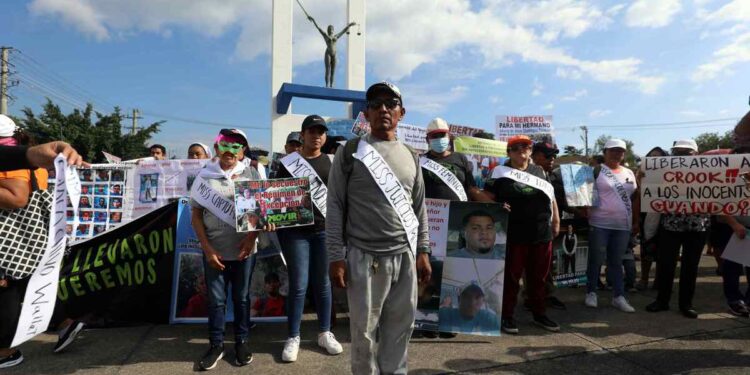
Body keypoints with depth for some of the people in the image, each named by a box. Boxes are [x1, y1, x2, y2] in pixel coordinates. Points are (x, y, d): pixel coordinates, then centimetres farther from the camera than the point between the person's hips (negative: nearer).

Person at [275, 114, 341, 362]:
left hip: (325, 229, 2)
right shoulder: (289, 162, 1)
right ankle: (293, 337, 17)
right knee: (299, 285, 2)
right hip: (296, 231, -2)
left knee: (322, 283, 11)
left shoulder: (331, 161, 8)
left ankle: (324, 333, 25)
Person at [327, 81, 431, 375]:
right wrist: (336, 256, -8)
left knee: (400, 326, 13)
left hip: (406, 257, 4)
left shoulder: (410, 156, 11)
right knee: (365, 330, 7)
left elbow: (419, 208, 14)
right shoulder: (350, 152, -2)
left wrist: (423, 251, 9)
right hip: (365, 258, -4)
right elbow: (335, 207, -3)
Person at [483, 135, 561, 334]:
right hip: (514, 235, -4)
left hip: (542, 234, 5)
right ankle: (507, 316, 14)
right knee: (511, 275, 3)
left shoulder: (539, 171, 14)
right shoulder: (501, 172, 1)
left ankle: (539, 314, 28)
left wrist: (556, 220, 14)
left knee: (538, 276, 13)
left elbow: (551, 197, 19)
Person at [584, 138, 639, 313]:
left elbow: (635, 198, 17)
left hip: (623, 226, 5)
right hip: (600, 224, -4)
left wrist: (636, 221, 13)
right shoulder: (597, 171, -3)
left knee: (616, 262, 11)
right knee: (595, 260, 4)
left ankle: (618, 296, 16)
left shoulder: (629, 173, 13)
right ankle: (591, 292, 16)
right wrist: (584, 208, -20)